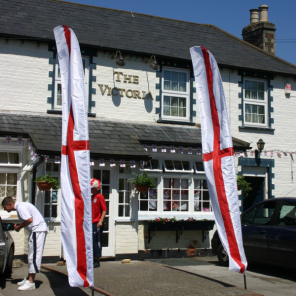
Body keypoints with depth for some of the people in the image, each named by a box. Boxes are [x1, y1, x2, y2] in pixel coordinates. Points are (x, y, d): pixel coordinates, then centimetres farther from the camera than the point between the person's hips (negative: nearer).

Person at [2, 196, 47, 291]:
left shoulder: (20, 207, -15)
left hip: (38, 229, -11)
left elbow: (30, 220, -24)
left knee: (34, 256, -10)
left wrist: (19, 227, -10)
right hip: (35, 230, 11)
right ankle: (29, 279, 26)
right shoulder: (20, 206, 16)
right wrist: (19, 226, 6)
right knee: (31, 256, 17)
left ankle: (31, 283, -9)